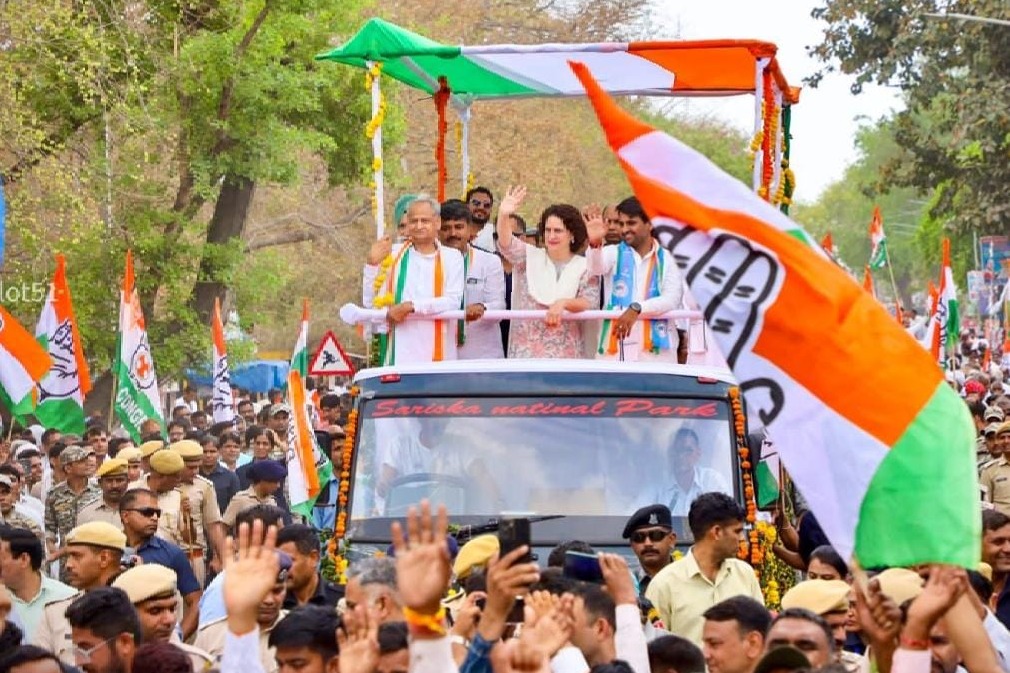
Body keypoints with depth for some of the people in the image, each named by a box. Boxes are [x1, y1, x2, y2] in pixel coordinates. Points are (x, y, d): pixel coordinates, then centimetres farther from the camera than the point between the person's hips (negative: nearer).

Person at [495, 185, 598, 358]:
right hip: (527, 350, 0)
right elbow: (507, 244, -13)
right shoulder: (530, 257, 5)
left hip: (565, 353, 0)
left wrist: (563, 303, -26)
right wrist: (503, 215, -32)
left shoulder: (584, 266, 5)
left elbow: (590, 302, -7)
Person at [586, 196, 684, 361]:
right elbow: (596, 267, -13)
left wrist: (637, 308, -21)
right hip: (615, 350, 0)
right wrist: (595, 243, -36)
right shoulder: (614, 254, 9)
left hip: (657, 349, 0)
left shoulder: (667, 259, 9)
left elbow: (673, 298, -5)